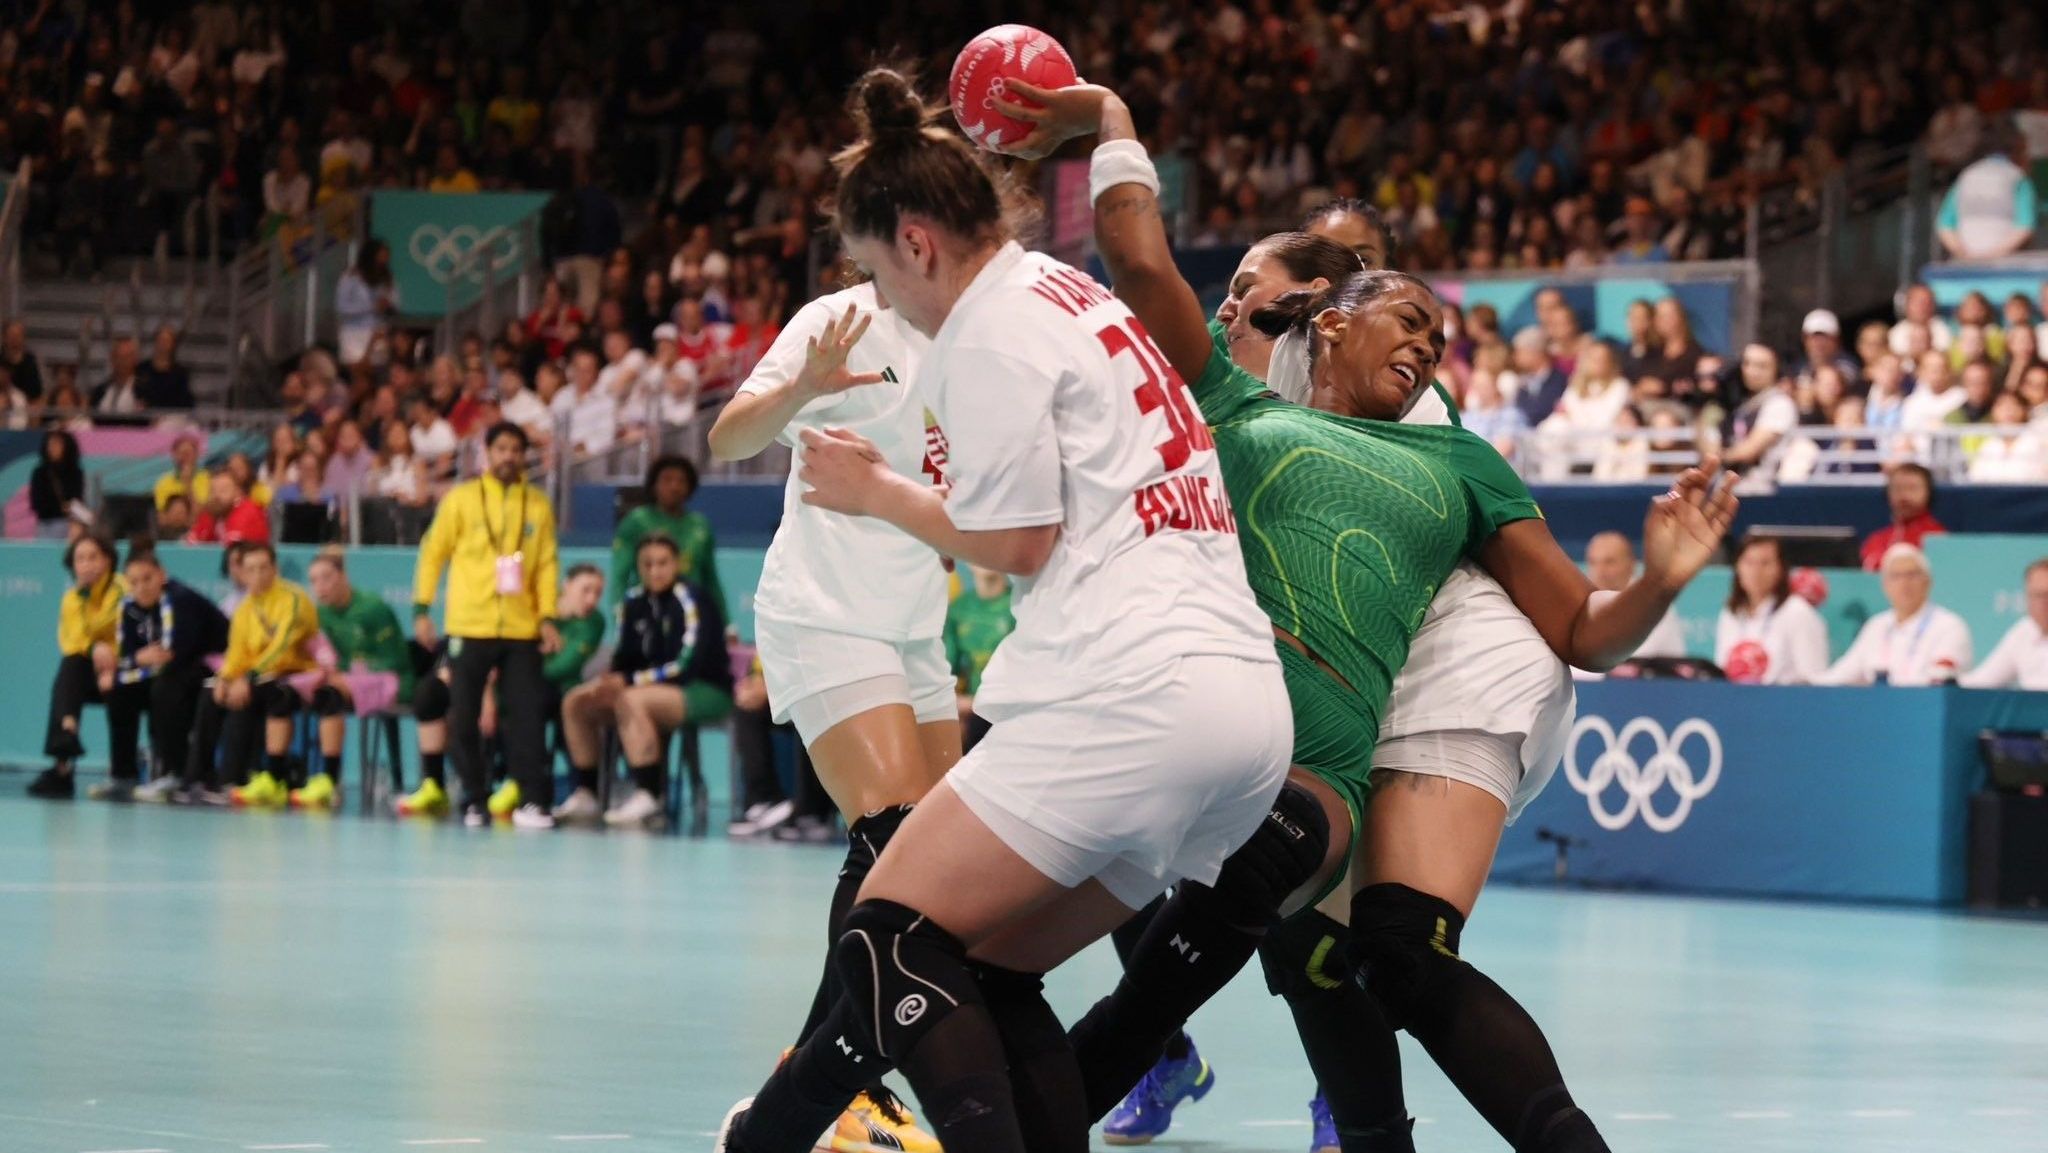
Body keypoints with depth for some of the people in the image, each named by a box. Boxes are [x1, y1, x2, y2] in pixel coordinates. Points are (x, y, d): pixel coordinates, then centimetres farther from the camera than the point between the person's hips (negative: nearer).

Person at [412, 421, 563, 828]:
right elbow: (433, 554, 5)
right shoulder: (462, 499, 3)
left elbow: (547, 564, 7)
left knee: (527, 716, -5)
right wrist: (422, 609, -1)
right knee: (464, 716, 2)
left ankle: (532, 801, -3)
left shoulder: (538, 505, 7)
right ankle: (472, 801, 12)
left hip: (522, 629, 1)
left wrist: (548, 617, -2)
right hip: (469, 625, -1)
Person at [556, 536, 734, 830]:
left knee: (630, 701, -35)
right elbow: (626, 659, 9)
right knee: (575, 703, -1)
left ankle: (648, 799, -34)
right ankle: (585, 796, 0)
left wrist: (628, 681, -26)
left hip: (707, 692, -8)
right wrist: (611, 682, -14)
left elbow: (686, 665, -22)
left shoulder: (690, 602, -16)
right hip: (654, 687, 8)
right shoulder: (634, 602, 4)